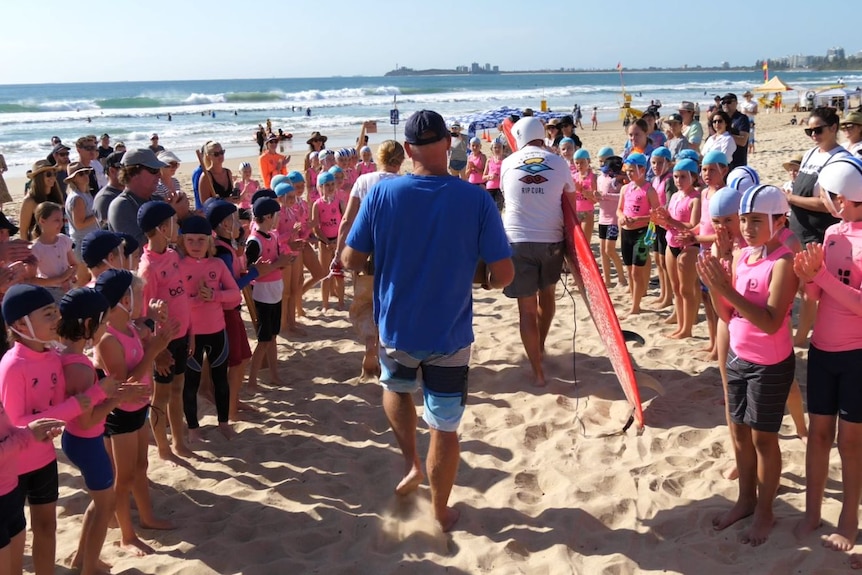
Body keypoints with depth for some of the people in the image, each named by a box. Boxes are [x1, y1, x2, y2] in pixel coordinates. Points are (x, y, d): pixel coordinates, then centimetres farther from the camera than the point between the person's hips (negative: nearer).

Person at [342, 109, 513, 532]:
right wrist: (485, 282, 10)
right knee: (445, 429, 14)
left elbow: (351, 260, -6)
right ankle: (441, 512, 28)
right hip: (450, 336, -1)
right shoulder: (476, 200, -14)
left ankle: (411, 463, 24)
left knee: (395, 387, 34)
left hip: (397, 330, 1)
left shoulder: (382, 193, -12)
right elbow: (504, 273, -12)